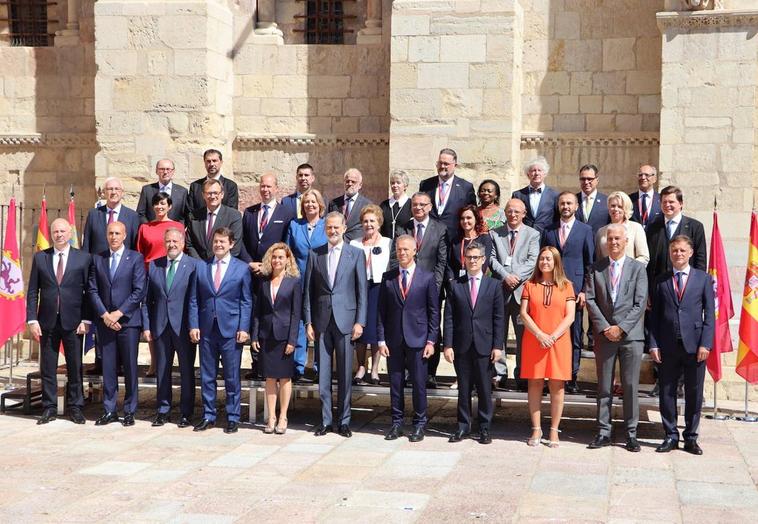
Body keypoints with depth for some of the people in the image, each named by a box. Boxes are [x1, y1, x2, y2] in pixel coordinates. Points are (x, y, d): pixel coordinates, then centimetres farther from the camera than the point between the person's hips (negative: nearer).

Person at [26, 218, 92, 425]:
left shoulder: (83, 258, 2)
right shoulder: (40, 258, 7)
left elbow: (89, 291, 1)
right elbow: (32, 292, 6)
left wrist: (86, 320, -6)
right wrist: (32, 320, -3)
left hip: (73, 322, -1)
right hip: (47, 322, 1)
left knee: (75, 367, 4)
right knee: (47, 368, 6)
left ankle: (75, 408, 14)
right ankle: (49, 408, 15)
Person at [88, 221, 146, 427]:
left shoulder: (135, 258, 0)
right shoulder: (98, 259, 11)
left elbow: (139, 291, -6)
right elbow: (92, 290, 7)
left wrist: (118, 313, -11)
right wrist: (104, 315, -6)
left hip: (128, 320, -3)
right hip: (105, 321, 3)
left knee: (130, 367, 1)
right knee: (108, 367, 5)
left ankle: (129, 411, 9)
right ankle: (109, 410, 13)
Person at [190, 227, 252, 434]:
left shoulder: (242, 268, 3)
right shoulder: (201, 267, 9)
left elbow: (246, 301, 1)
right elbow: (195, 299, 9)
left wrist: (244, 328, -7)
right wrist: (194, 326, 0)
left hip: (231, 330, -2)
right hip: (206, 329, 3)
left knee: (232, 376, 3)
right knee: (207, 376, 8)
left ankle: (233, 418, 12)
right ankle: (208, 416, 18)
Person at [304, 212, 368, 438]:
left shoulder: (356, 254, 3)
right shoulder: (315, 254, 8)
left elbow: (362, 290, 1)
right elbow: (308, 290, 8)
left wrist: (360, 322, -5)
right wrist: (308, 322, 3)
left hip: (345, 320, -2)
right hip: (322, 321, 2)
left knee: (345, 374, 3)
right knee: (323, 373, 5)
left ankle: (344, 421, 12)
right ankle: (325, 420, 14)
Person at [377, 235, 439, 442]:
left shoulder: (427, 278, 1)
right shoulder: (387, 277, 7)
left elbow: (434, 312, 1)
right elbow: (381, 311, 7)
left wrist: (431, 340, -5)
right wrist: (381, 340, 0)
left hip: (417, 339, -2)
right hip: (393, 339, 2)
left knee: (419, 384, 2)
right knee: (395, 383, 7)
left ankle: (419, 425, 13)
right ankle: (397, 423, 18)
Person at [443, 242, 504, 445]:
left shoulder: (493, 285, 5)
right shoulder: (455, 285, 6)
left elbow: (499, 318, 2)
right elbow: (448, 317, 3)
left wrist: (498, 346, -5)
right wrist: (447, 345, -4)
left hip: (484, 345, -1)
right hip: (461, 345, 1)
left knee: (484, 388, 4)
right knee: (463, 388, 7)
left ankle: (484, 428, 14)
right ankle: (463, 426, 17)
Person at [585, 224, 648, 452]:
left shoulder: (637, 268, 4)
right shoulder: (596, 268, 8)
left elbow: (640, 303, -2)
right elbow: (590, 299, 3)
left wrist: (621, 328, -10)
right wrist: (605, 328, -7)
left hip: (631, 335, -1)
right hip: (604, 335, 1)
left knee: (631, 386, 1)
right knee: (604, 386, 5)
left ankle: (631, 433, 9)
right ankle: (603, 432, 12)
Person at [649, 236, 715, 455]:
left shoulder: (703, 279, 5)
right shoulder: (661, 280, 8)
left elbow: (709, 314, 1)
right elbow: (655, 315, 6)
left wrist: (705, 344, -8)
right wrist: (653, 344, -2)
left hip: (694, 345, -1)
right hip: (668, 346, 1)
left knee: (694, 394, 6)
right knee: (667, 393, 5)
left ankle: (691, 437, 17)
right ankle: (671, 436, 17)